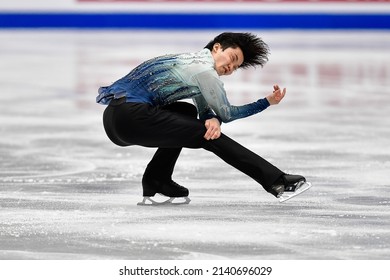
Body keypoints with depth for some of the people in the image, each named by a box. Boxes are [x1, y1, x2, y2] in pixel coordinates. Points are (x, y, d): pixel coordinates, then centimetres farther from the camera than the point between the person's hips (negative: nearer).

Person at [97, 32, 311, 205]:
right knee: (210, 137, -9)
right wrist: (267, 102, 14)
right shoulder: (204, 69, -5)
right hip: (129, 115, -9)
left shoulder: (192, 62, 23)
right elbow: (226, 113, 7)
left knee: (187, 112, 27)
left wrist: (213, 120, -3)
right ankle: (278, 182, -11)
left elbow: (205, 111, 21)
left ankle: (156, 182, 13)